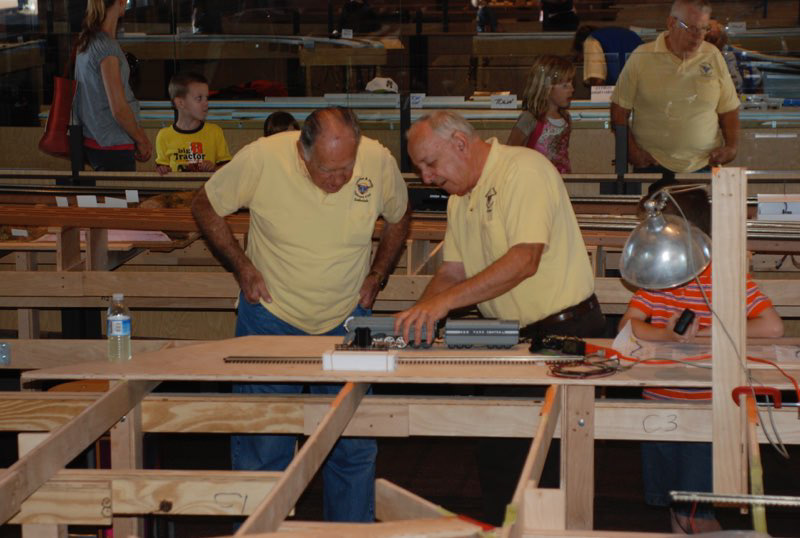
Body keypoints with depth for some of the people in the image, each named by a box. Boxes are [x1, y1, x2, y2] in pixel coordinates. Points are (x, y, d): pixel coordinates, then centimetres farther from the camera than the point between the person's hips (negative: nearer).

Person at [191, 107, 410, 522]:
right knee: (261, 446, 2)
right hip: (271, 316, -2)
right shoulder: (262, 159, -20)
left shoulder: (379, 163, -14)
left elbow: (398, 218, 9)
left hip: (347, 320, 2)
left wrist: (377, 275, 1)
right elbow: (206, 207, -3)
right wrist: (241, 266, -9)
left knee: (355, 447, 5)